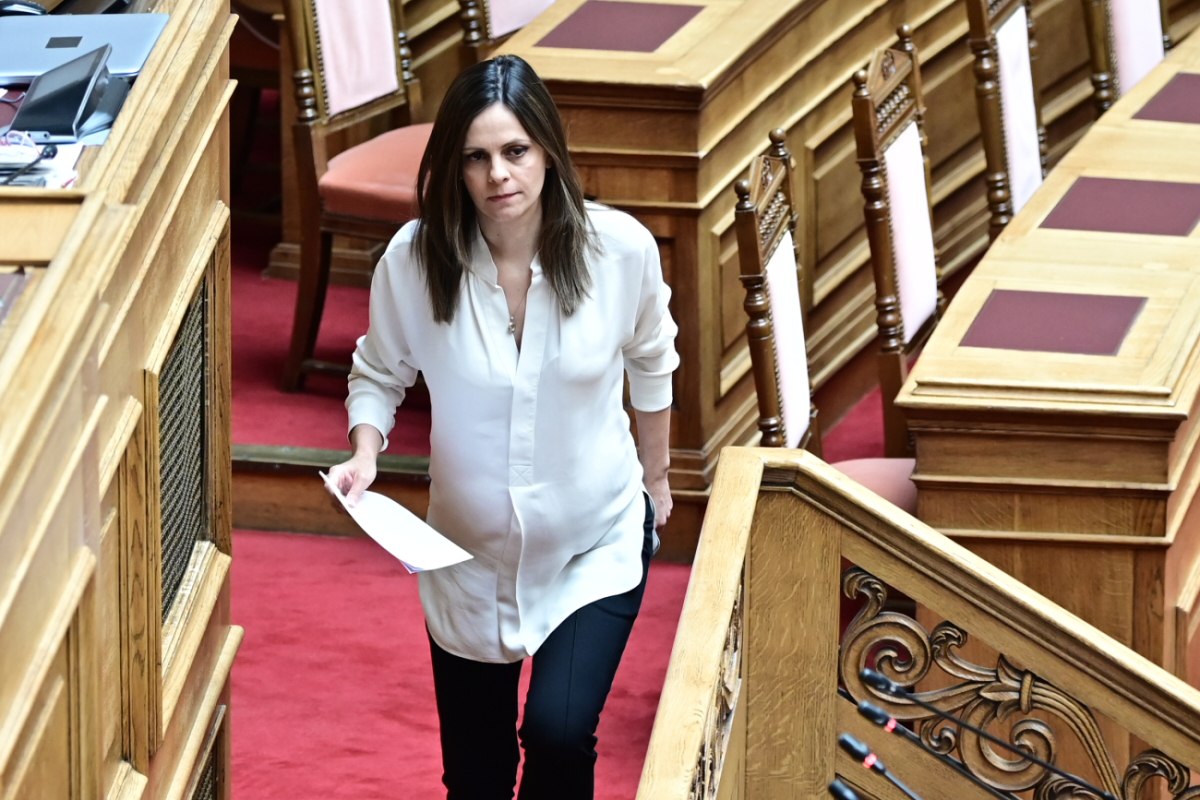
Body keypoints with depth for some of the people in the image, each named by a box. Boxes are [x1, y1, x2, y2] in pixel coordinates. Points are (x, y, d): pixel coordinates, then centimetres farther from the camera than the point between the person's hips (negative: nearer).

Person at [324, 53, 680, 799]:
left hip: (594, 547, -1)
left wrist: (655, 476, 15)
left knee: (558, 732, -21)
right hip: (472, 553, 1)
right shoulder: (414, 259, -18)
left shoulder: (620, 248, -18)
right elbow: (380, 372, 1)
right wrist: (365, 452, -18)